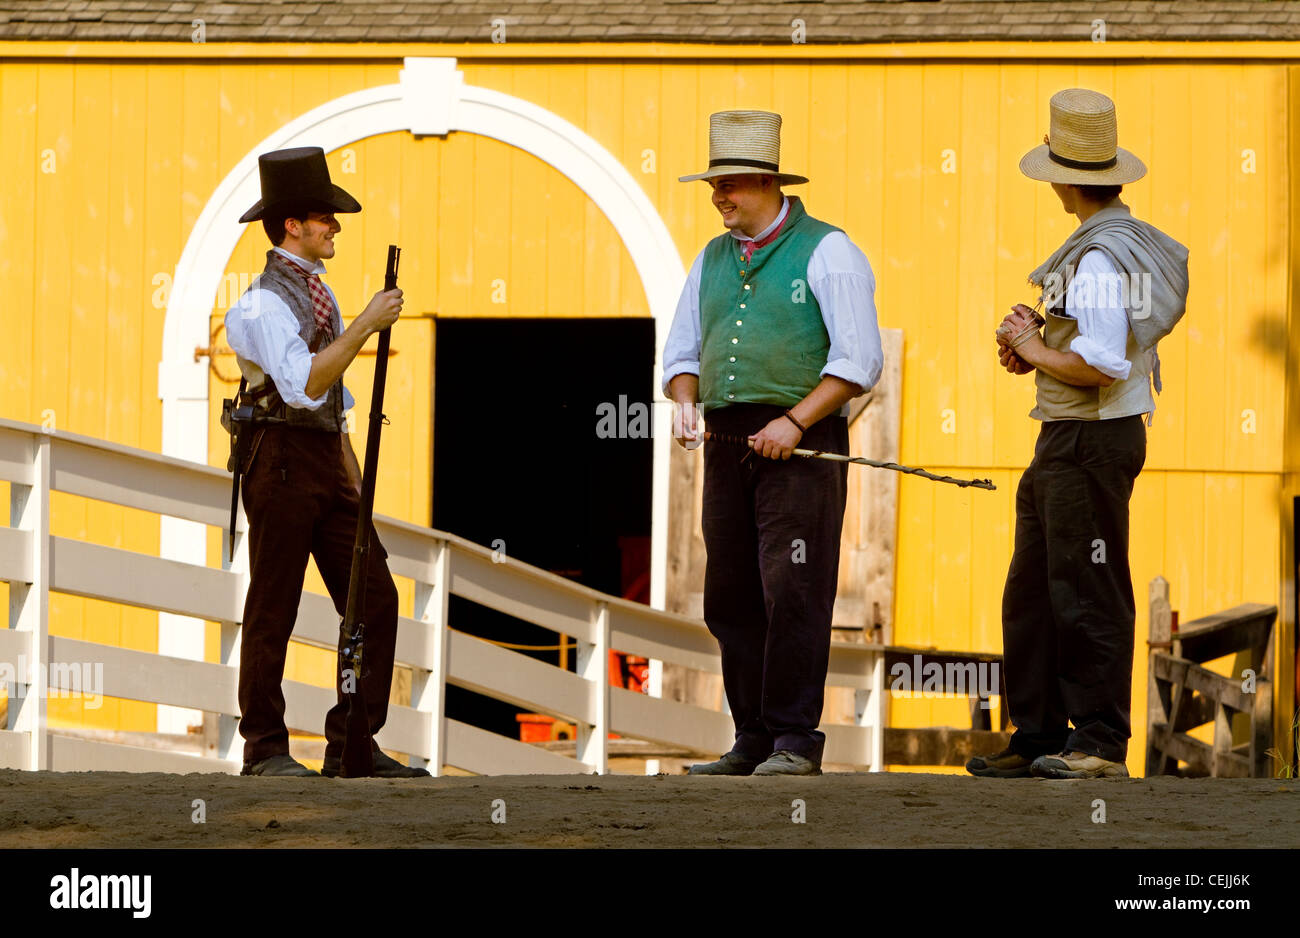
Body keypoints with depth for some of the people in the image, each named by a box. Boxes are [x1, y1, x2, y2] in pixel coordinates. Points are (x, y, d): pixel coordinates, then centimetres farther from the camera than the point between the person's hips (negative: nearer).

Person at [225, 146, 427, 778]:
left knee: (374, 600, 3)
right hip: (282, 460, -9)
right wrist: (366, 326, -25)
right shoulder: (264, 303, -13)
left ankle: (351, 744, 7)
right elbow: (303, 386, -28)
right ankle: (265, 749, 6)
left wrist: (352, 476, 20)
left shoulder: (319, 292, 16)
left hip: (327, 464, 9)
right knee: (273, 609, -1)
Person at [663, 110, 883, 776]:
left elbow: (858, 360, -8)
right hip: (728, 442, 7)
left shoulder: (825, 252, -2)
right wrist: (685, 401, -1)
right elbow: (683, 350, 21)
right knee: (730, 598, 5)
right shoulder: (714, 260, 17)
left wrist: (794, 422, -16)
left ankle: (796, 741, -9)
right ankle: (753, 740, 10)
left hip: (802, 446, -6)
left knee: (792, 595, -11)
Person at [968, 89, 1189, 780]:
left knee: (1088, 594, -5)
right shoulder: (1128, 243, 14)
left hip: (1092, 441, -11)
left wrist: (1038, 352, -11)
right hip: (1063, 444, 11)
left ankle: (1101, 743, 0)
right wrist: (1038, 347, 10)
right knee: (1031, 594, 13)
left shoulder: (1100, 260, -19)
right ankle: (1038, 735, 18)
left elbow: (1102, 366, -27)